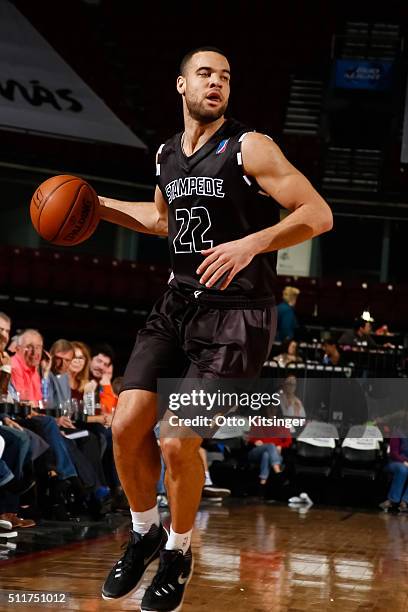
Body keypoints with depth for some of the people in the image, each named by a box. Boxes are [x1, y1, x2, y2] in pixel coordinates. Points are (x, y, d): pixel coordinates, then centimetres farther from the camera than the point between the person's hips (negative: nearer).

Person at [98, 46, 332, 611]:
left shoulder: (249, 147, -10)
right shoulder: (167, 154, 10)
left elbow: (319, 214, -17)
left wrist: (251, 244, -30)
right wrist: (98, 205, 20)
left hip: (236, 315, -6)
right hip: (179, 304, 6)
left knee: (177, 442, -13)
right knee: (127, 427, -4)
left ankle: (179, 552, 13)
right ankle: (145, 533, 22)